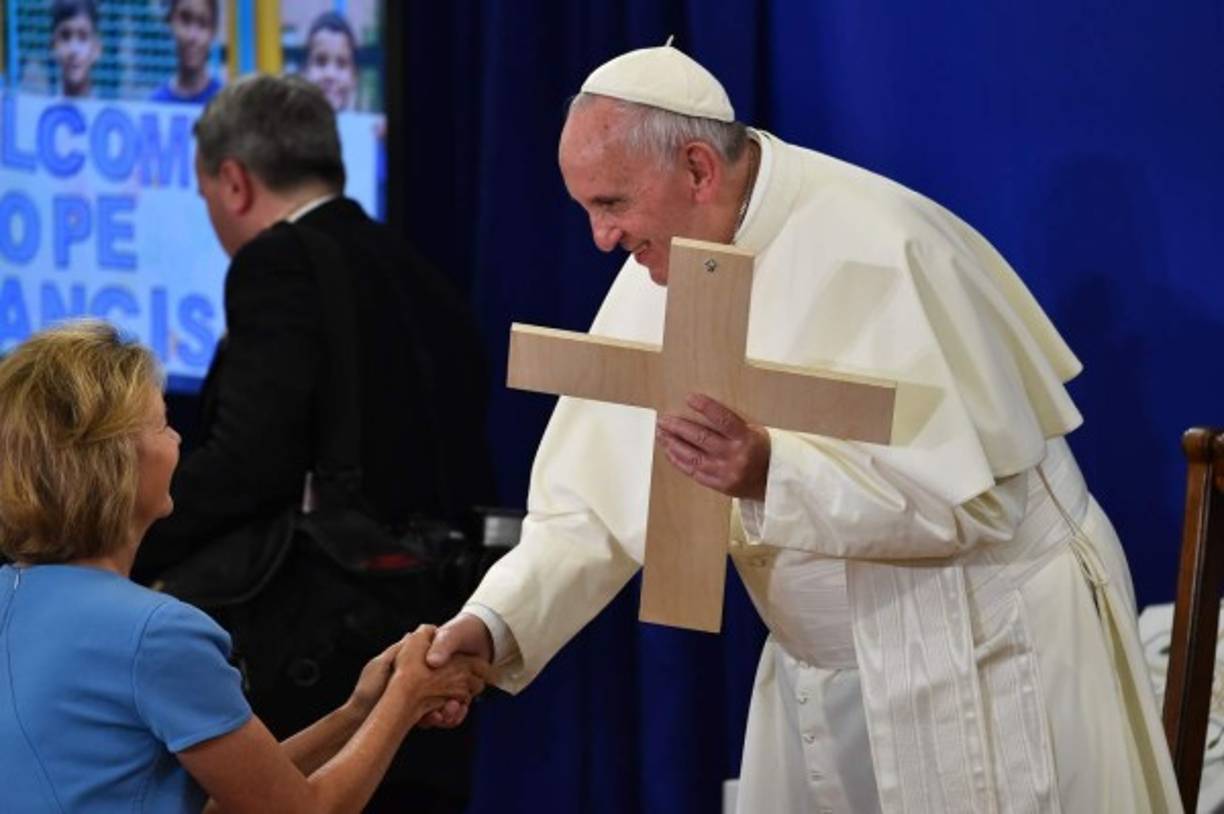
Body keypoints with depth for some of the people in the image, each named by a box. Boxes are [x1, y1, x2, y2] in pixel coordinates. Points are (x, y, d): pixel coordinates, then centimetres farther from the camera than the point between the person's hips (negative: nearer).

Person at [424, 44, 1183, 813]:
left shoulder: (874, 251, -23)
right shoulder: (659, 277, -1)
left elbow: (977, 495, -26)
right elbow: (596, 505, 0)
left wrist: (774, 475, -37)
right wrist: (495, 625, -16)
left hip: (981, 669, -7)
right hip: (822, 678, 7)